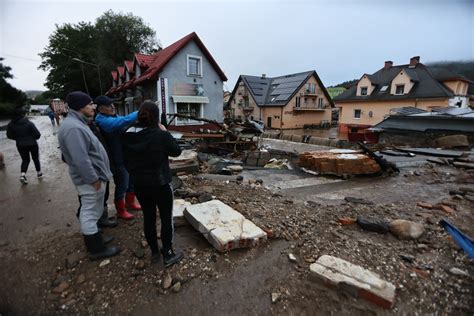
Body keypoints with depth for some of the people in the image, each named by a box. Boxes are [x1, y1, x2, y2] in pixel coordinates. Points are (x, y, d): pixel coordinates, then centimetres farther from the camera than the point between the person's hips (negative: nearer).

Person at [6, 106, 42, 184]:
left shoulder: (11, 125, -7)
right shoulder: (29, 123, -20)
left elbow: (9, 136, 1)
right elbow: (37, 134, -18)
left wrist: (18, 138, 18)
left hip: (20, 145, 3)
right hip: (32, 144, -3)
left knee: (25, 160, 17)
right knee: (35, 158, 16)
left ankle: (23, 174, -3)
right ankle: (39, 173, 28)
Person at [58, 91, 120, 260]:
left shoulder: (77, 123, 11)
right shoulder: (73, 128, -24)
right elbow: (81, 159, -28)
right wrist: (93, 179, -21)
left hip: (93, 176, 11)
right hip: (90, 180, -11)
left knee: (90, 212, 23)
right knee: (90, 213, 2)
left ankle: (95, 238, 40)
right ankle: (97, 249, 15)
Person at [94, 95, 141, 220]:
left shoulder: (113, 116, 8)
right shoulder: (104, 121, -23)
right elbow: (125, 120, -35)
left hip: (128, 156, 9)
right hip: (118, 160, -9)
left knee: (132, 181, 21)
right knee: (122, 185, 5)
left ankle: (130, 202, 41)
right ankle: (121, 210, 24)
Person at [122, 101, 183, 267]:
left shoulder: (128, 135, -3)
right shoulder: (161, 135, -20)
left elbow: (126, 159, 7)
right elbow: (176, 151, -5)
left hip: (139, 184, 5)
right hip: (160, 184, -5)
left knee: (148, 217, 18)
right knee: (166, 218, 10)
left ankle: (154, 252, 34)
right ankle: (168, 254, 22)